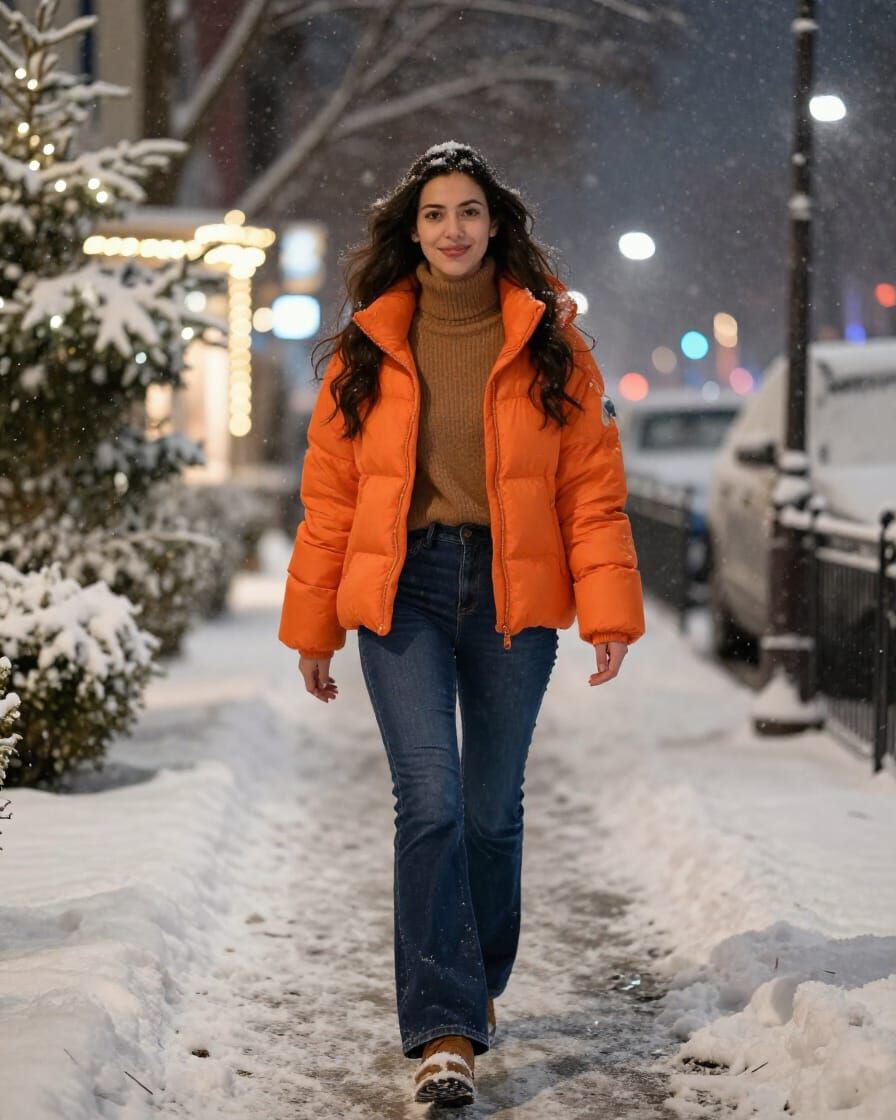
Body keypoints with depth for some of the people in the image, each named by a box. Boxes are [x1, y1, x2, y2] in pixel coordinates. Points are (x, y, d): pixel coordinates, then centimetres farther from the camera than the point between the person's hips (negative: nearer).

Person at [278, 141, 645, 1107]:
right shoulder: (368, 348, 6)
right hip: (402, 591, 0)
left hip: (512, 594, 1)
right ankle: (444, 1029, -8)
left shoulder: (548, 341, 4)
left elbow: (591, 485, 2)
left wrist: (608, 611, -7)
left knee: (492, 807, 10)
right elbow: (330, 494, 8)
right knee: (430, 800, -12)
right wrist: (312, 627, 8)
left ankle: (476, 985, 33)